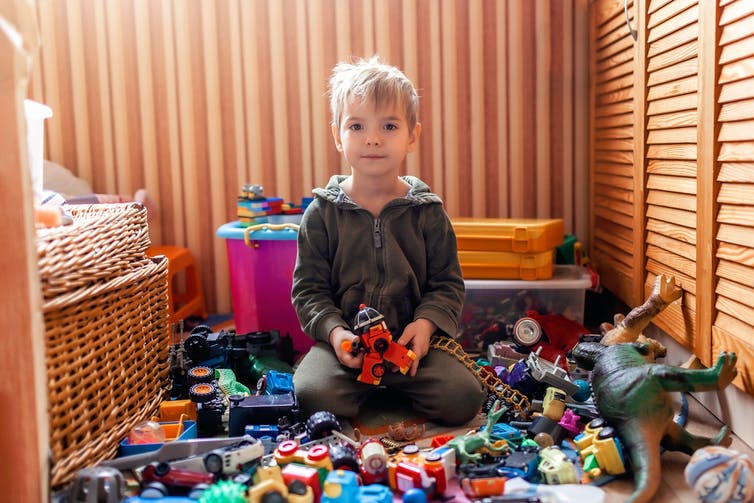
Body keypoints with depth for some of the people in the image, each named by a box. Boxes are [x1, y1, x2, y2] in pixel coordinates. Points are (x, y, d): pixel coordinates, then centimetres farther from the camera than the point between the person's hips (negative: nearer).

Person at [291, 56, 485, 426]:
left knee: (463, 397, -20)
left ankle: (395, 391, 9)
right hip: (344, 341, -1)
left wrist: (425, 322, -14)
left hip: (411, 340, 1)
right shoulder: (322, 213, 0)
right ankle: (366, 391, 4)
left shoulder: (428, 212, 3)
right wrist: (334, 331, -16)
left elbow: (447, 284, 5)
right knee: (313, 395, -28)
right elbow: (308, 289, 1)